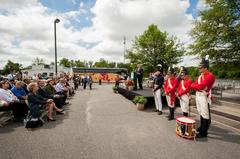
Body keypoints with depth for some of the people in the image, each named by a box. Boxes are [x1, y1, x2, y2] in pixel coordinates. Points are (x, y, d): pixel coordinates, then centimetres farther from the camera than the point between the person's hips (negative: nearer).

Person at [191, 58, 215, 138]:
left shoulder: (210, 76, -14)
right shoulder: (200, 76, 14)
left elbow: (201, 86, -21)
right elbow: (194, 84, 11)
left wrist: (193, 86, -7)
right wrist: (197, 87, -9)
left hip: (204, 96, -8)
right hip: (198, 95, 8)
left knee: (205, 114, 0)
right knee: (201, 113, 18)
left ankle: (204, 132, 8)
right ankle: (201, 127, 32)